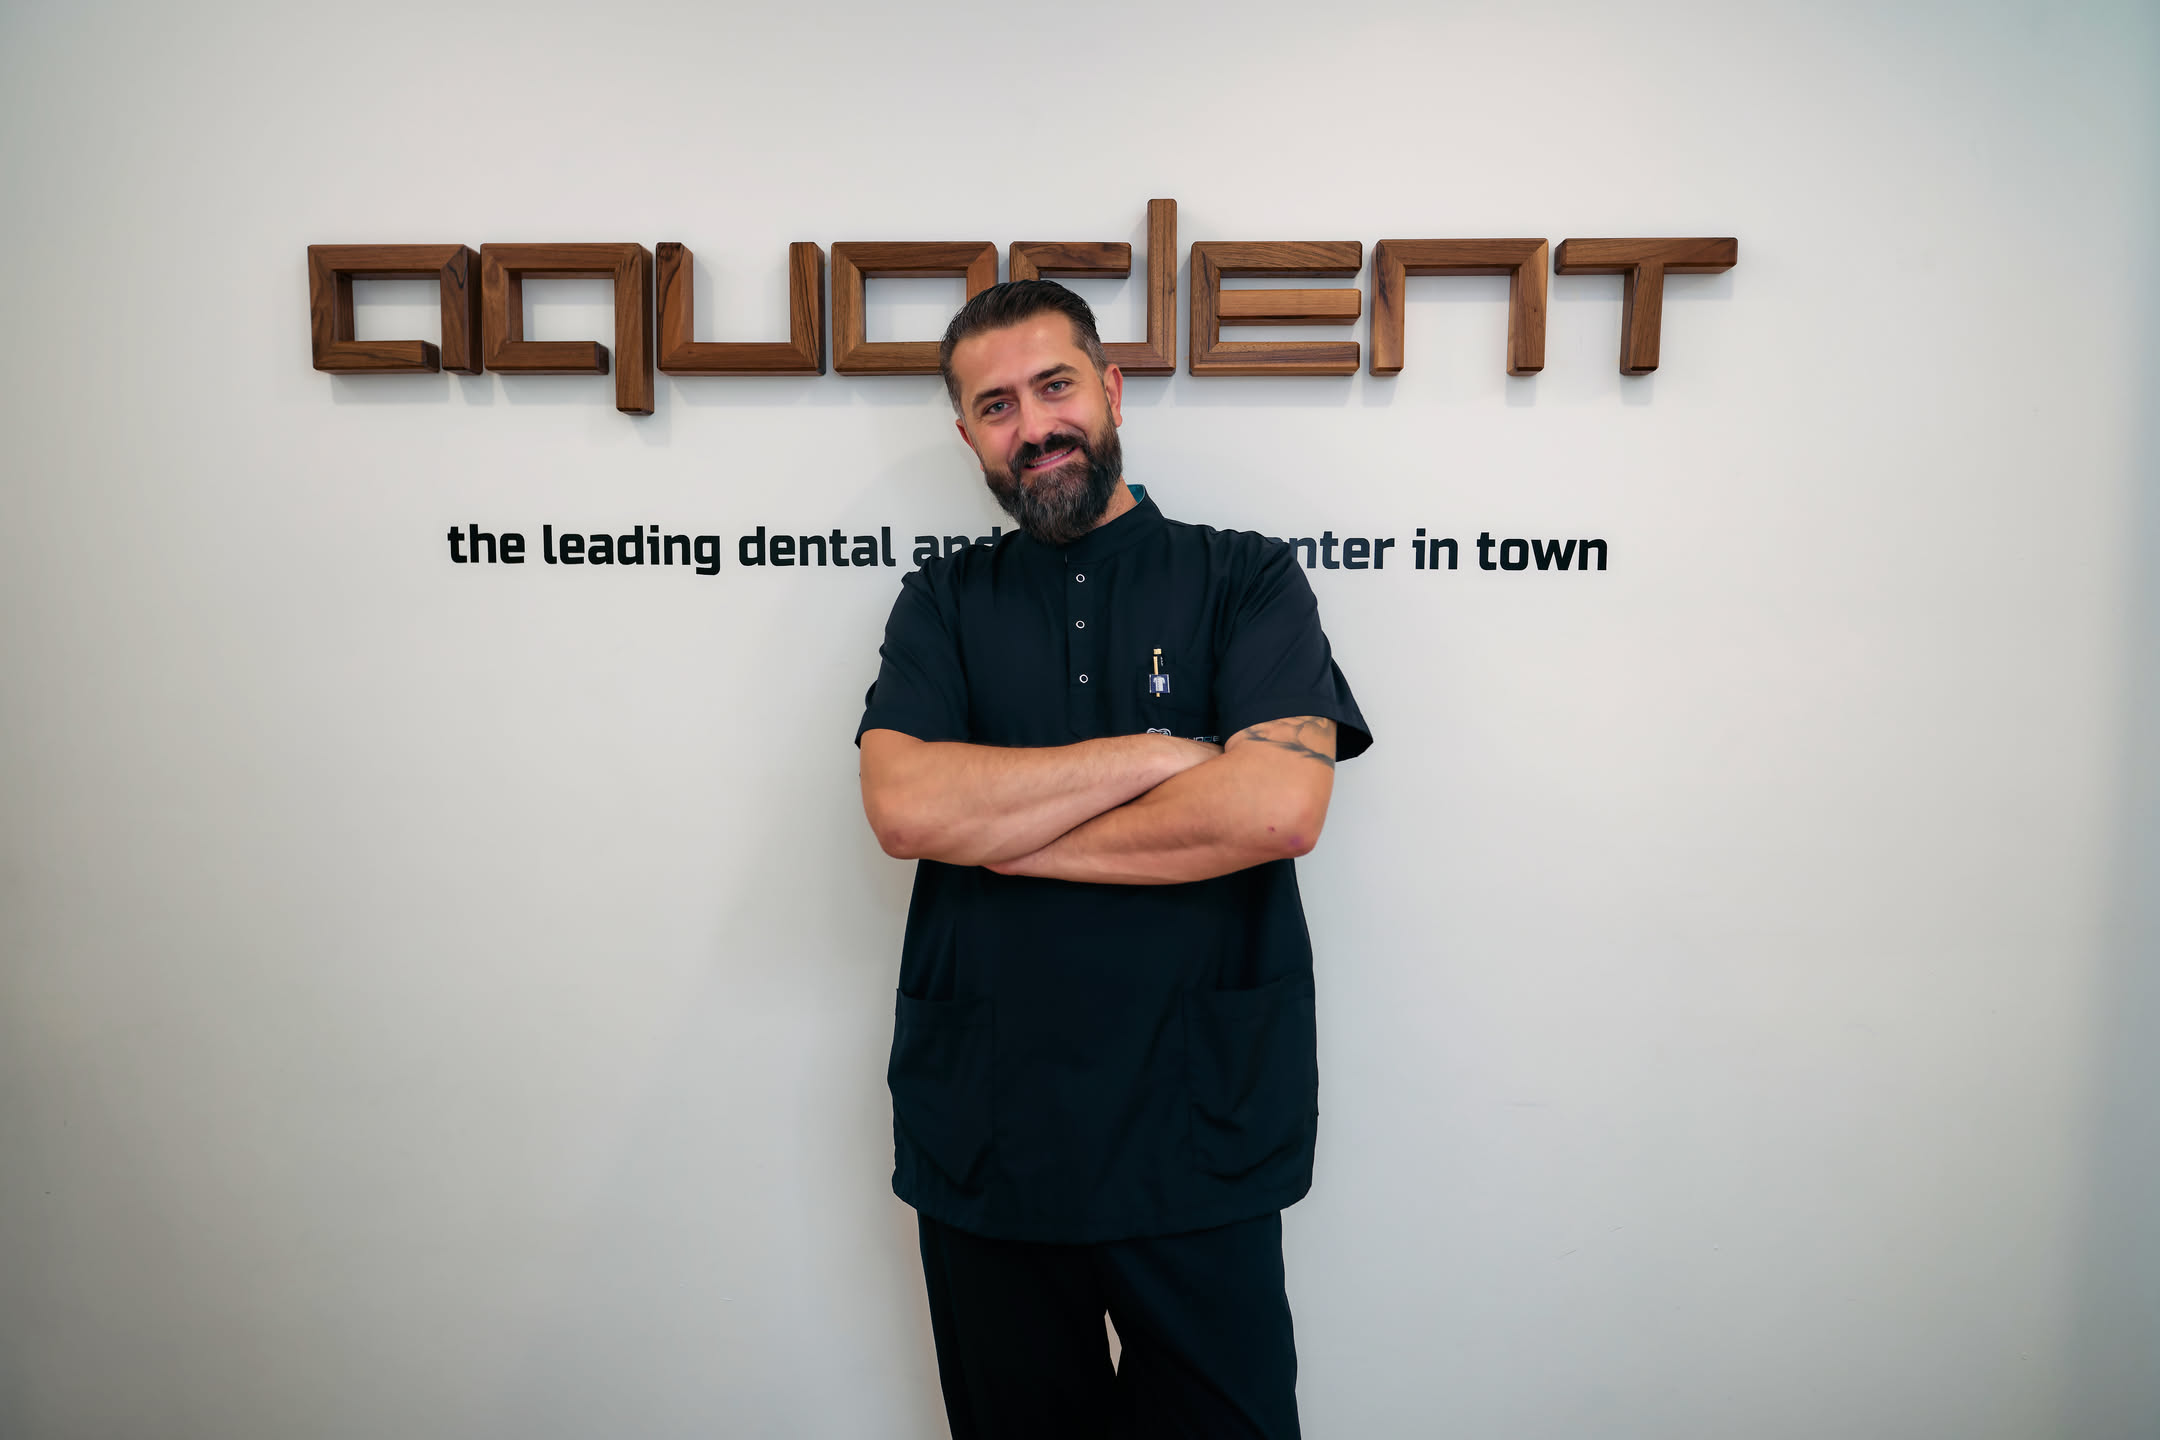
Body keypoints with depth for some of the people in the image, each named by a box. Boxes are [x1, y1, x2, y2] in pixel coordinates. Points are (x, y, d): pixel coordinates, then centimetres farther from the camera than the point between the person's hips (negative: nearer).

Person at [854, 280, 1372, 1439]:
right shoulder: (941, 605, 7)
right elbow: (902, 806, -11)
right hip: (981, 1146, 3)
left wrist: (997, 828, -12)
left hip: (1197, 1146, -2)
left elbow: (1278, 806, -17)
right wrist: (1157, 751, -13)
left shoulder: (1245, 581, 0)